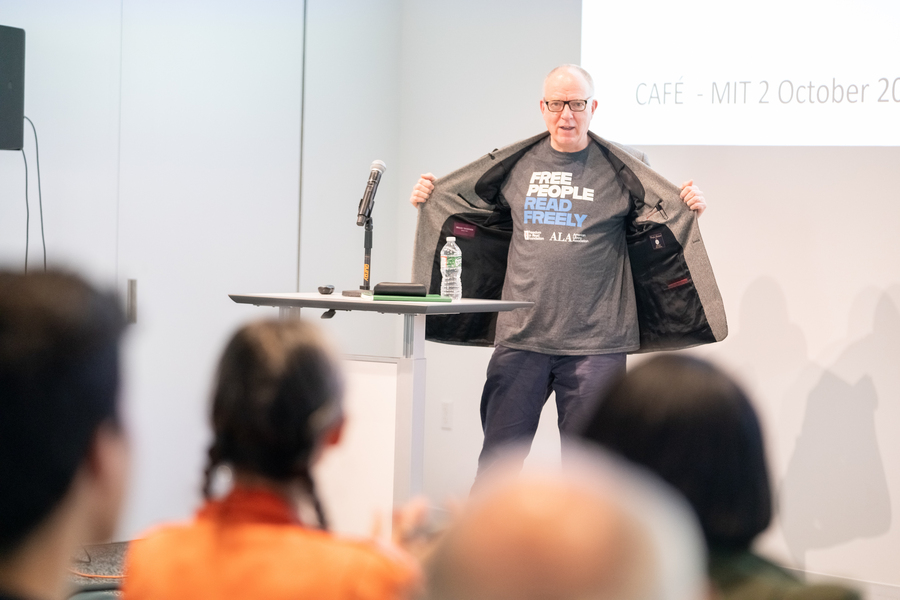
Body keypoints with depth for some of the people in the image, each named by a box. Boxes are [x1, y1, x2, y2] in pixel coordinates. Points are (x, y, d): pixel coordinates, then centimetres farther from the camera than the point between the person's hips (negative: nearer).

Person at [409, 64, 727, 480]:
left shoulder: (622, 169, 1)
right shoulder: (515, 165, 8)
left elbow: (662, 228, 6)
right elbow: (474, 215, 22)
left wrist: (690, 207, -13)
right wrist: (429, 198, 8)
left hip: (594, 344, -2)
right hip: (519, 338, 2)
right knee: (497, 458, 6)